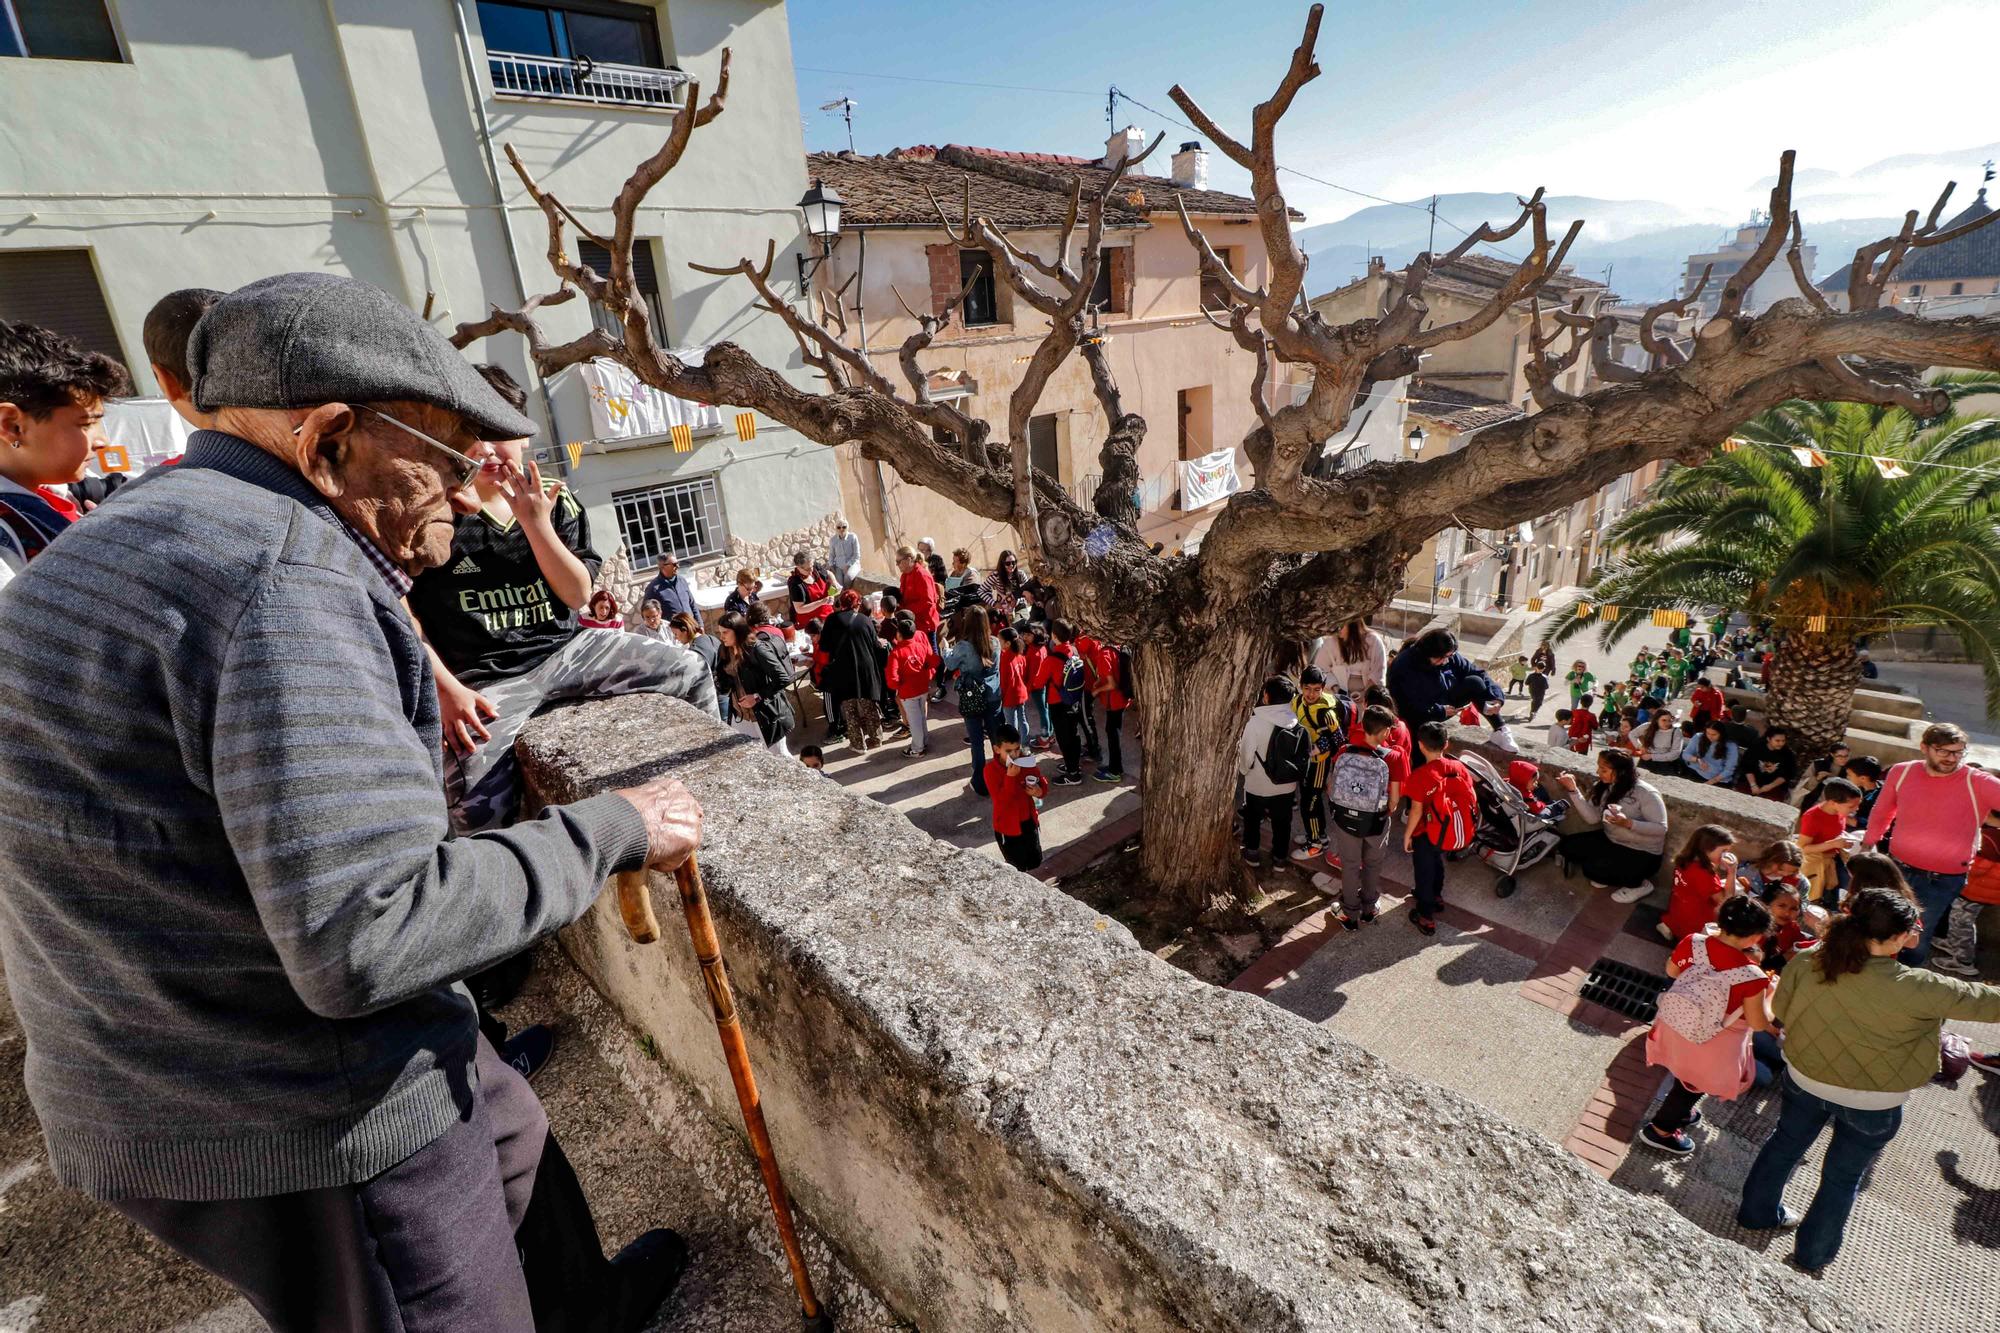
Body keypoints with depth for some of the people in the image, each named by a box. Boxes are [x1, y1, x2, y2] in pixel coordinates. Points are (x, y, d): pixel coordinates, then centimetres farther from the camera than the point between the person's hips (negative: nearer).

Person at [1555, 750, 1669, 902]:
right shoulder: (1603, 787, -3)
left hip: (1643, 854, -7)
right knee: (1567, 845, -6)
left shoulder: (1645, 793, -21)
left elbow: (1661, 828, -22)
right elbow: (1592, 818, -12)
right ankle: (1606, 875, 12)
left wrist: (1628, 823, -36)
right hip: (1611, 841, 7)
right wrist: (1573, 789, -20)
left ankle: (1639, 884, 3)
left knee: (1592, 868, -24)